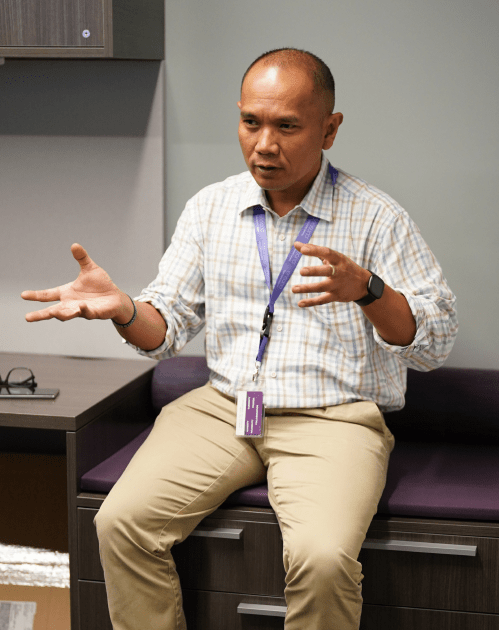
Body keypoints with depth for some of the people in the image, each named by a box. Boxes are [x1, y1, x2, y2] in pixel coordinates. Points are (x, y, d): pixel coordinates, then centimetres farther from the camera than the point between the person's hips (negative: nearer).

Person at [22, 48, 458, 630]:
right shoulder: (209, 207, 11)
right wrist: (124, 310, -12)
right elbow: (168, 327, 11)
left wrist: (365, 288, -23)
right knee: (120, 522, -19)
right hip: (222, 406, 4)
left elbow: (434, 344, -4)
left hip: (332, 417, -3)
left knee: (322, 557, -30)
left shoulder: (377, 217, -1)